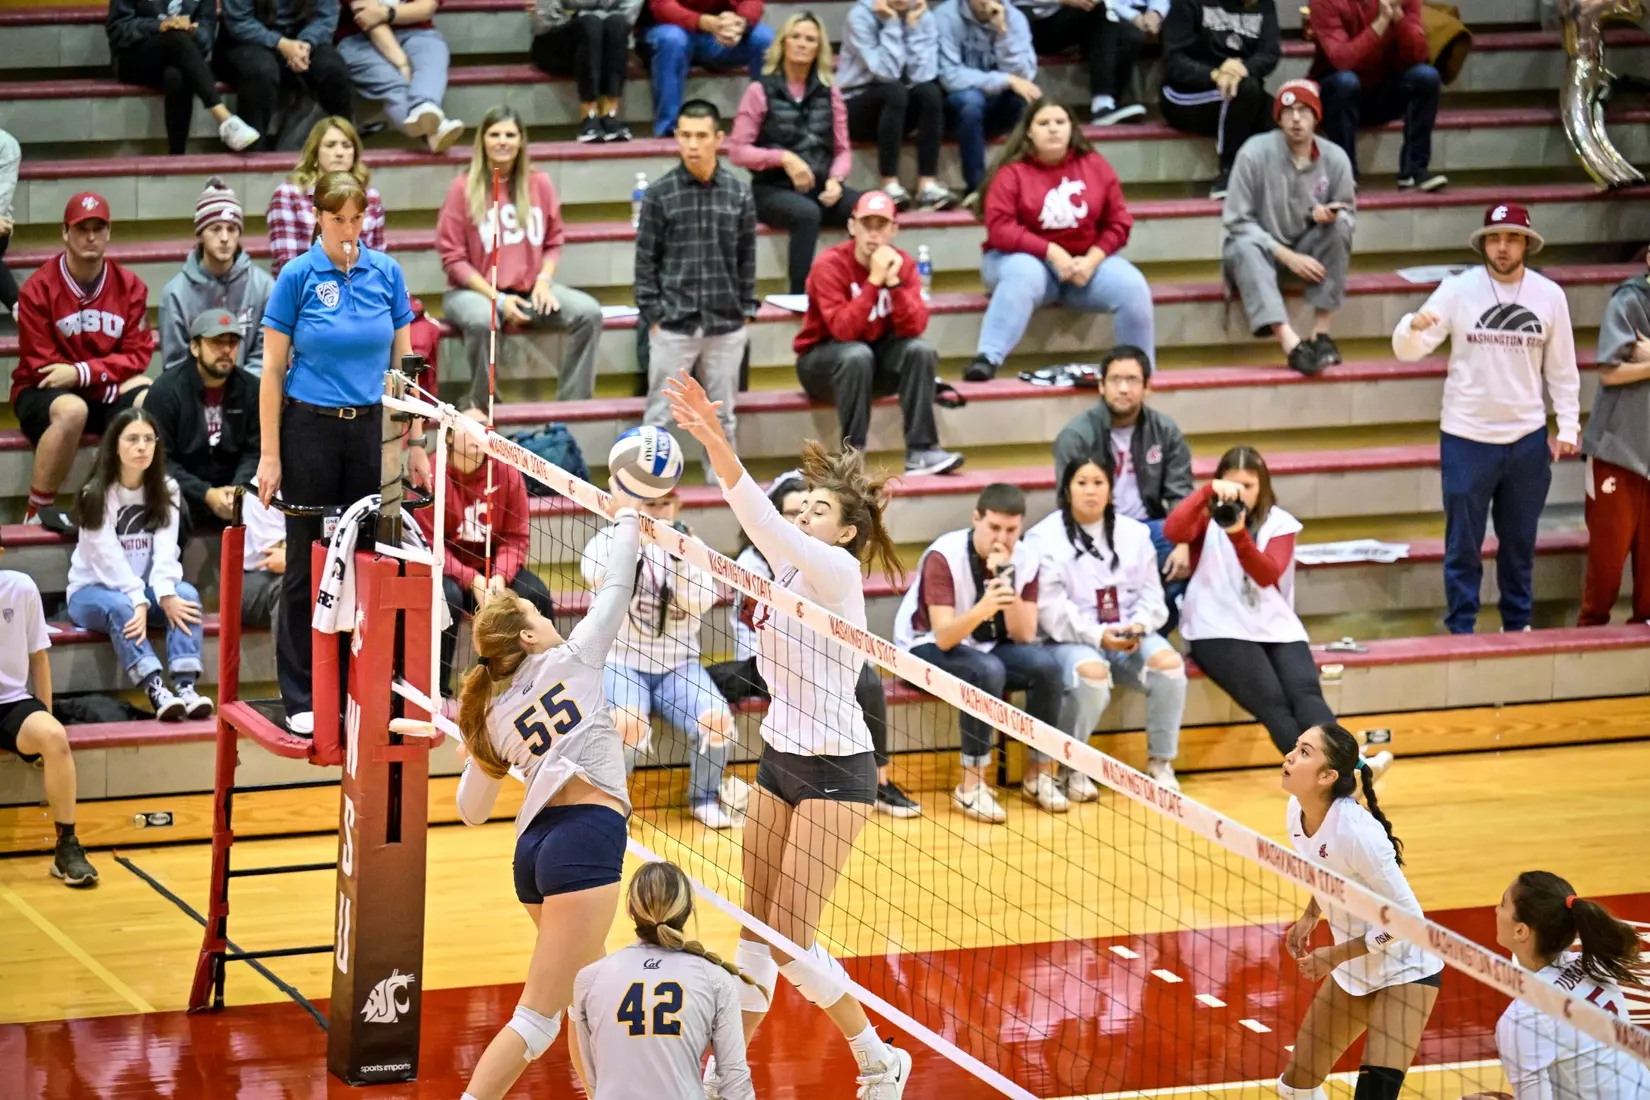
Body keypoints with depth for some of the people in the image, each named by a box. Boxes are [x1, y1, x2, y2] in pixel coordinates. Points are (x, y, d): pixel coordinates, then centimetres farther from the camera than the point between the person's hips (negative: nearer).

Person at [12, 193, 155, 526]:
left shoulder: (129, 285, -1)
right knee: (72, 410, -38)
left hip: (109, 393, 4)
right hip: (44, 394, -4)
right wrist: (107, 384, -19)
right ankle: (37, 512, -22)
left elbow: (138, 355, -5)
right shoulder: (38, 288, -12)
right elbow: (40, 365, -12)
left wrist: (82, 373, -22)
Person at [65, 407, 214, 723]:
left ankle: (185, 686, -43)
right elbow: (109, 556, -19)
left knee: (186, 594, -26)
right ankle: (156, 690, -52)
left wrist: (165, 593, -29)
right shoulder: (96, 495, -9)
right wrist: (138, 602, -32)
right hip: (93, 591, -4)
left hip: (145, 589, 4)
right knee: (119, 606, -36)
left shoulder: (166, 491, 4)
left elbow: (165, 550, -10)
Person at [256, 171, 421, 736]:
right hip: (310, 429, -3)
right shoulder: (298, 276, -6)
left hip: (367, 429, 3)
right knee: (308, 565, 1)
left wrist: (415, 442, 5)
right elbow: (273, 368, -4)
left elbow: (402, 361, 9)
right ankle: (300, 699, 7)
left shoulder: (385, 273, 2)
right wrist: (269, 454, -8)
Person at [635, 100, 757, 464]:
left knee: (722, 417, 10)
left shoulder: (739, 194, 3)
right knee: (659, 415, 2)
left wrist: (747, 311, 6)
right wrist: (653, 314, -5)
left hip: (726, 326, 2)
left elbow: (747, 258, 9)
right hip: (673, 325, -2)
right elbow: (646, 260, 0)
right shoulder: (660, 194, -3)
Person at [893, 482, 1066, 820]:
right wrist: (982, 608, -50)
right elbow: (944, 637, -31)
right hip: (928, 646, -5)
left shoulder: (1026, 559, -10)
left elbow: (1024, 636, -16)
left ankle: (1038, 774, -8)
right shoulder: (943, 557, -24)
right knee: (987, 670, -36)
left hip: (989, 645, 5)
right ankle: (971, 785, -27)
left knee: (1047, 665, -23)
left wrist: (1007, 584, -31)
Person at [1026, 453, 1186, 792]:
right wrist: (1097, 635, -22)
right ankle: (1072, 768, -14)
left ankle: (1161, 762, -9)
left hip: (1129, 638, 4)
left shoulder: (1135, 534, 13)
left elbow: (1151, 593, 9)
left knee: (1169, 662, -26)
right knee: (1092, 674, -38)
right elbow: (1050, 608, -10)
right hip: (1071, 640, -4)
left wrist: (1138, 626, -13)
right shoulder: (1044, 538, -2)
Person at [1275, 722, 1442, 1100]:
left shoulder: (1354, 831, -32)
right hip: (1353, 969, 8)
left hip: (1404, 971, -8)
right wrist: (1309, 917, 0)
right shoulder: (1297, 812, -9)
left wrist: (1337, 955, -23)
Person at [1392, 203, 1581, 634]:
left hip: (1527, 439, 2)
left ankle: (1518, 624, 29)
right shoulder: (1457, 289, -7)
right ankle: (1461, 630, 14)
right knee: (1463, 543, 4)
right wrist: (1414, 326, -32)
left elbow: (1562, 368, 8)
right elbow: (1408, 350, -10)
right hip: (1467, 437, -2)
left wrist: (1568, 425, 3)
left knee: (1520, 541, 15)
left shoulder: (1549, 295, 0)